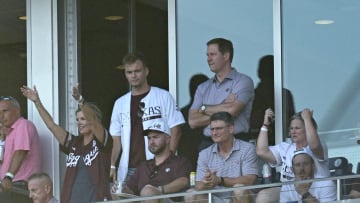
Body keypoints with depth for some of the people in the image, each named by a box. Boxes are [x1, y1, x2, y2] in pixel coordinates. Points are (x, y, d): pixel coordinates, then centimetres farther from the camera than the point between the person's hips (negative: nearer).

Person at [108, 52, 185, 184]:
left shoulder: (163, 97, 4)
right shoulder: (120, 103, 17)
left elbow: (176, 131, 1)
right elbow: (117, 139, 18)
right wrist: (112, 166, 6)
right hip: (128, 170, 4)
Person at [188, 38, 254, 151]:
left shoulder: (243, 81, 4)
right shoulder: (203, 88, 17)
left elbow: (232, 111, -11)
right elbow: (193, 121, 5)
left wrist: (205, 109, 5)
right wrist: (223, 108, -4)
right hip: (207, 144, 4)